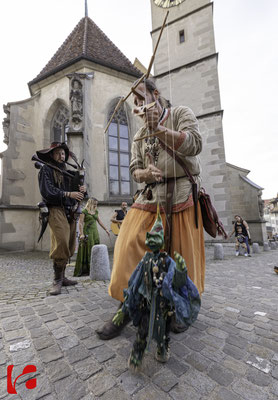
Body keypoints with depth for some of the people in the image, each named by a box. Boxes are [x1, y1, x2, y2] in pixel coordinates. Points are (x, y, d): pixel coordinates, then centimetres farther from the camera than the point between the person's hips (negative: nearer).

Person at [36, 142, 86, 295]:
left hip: (70, 212, 6)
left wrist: (81, 190, -2)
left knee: (69, 247, 5)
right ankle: (57, 281, -3)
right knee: (61, 244, -17)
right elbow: (47, 191, -9)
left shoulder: (67, 172, 22)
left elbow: (74, 191, 20)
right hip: (56, 210, -6)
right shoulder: (46, 169, 5)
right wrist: (68, 194, -16)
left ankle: (62, 277, 18)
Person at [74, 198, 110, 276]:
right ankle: (85, 270, 3)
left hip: (95, 232, 6)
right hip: (87, 232, -6)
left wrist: (106, 229, 20)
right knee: (87, 251, -5)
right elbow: (80, 223, -10)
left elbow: (99, 221, 22)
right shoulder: (84, 211, -4)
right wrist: (81, 234, -19)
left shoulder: (96, 211, 15)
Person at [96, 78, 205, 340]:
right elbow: (134, 169, 12)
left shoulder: (181, 113, 10)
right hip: (151, 196, 4)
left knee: (182, 254, 1)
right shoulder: (139, 135, 21)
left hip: (182, 194, -3)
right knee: (130, 245, -9)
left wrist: (159, 128, -11)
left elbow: (194, 144, -7)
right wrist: (146, 173, -11)